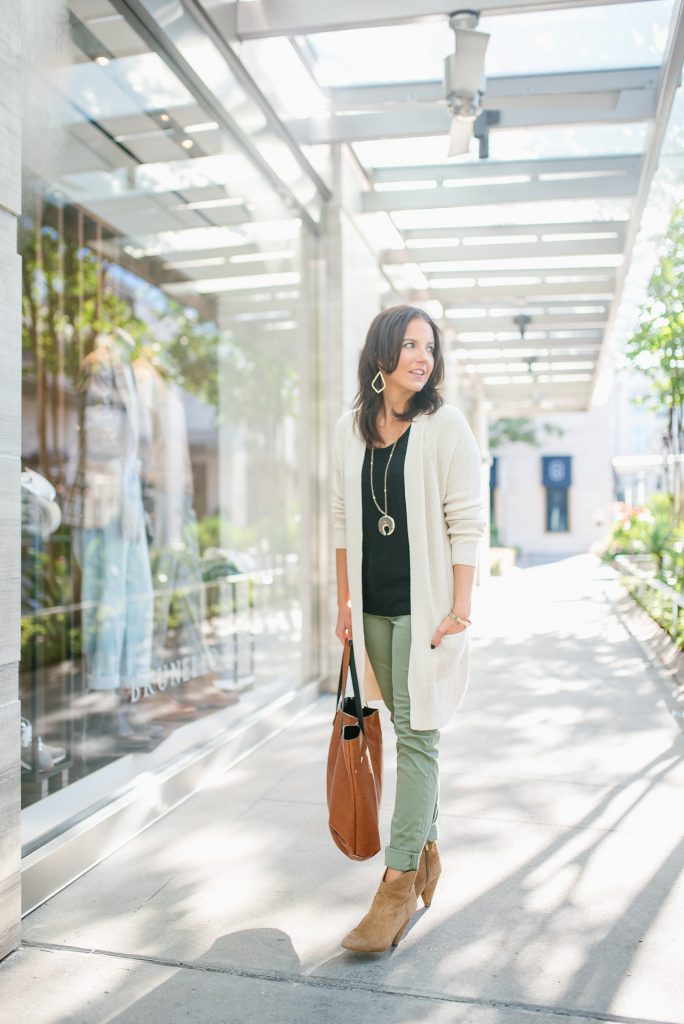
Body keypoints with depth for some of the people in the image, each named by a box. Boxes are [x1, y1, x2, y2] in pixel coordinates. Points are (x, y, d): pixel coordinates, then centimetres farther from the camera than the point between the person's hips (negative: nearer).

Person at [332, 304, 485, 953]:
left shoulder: (444, 426, -6)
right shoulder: (350, 429, 7)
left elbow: (466, 524, -9)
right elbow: (343, 521, 11)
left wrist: (460, 610, -13)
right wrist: (344, 601, 10)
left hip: (425, 604, -4)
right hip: (372, 606, 5)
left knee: (417, 734, -3)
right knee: (407, 731, 14)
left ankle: (399, 884, 5)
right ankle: (426, 850, 30)